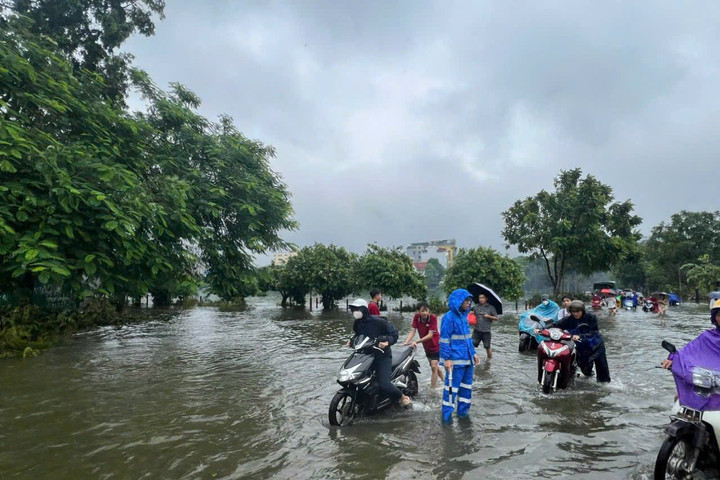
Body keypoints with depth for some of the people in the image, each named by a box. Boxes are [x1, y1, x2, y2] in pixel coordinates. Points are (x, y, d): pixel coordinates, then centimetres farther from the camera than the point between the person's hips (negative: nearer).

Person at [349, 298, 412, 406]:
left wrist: (387, 342, -31)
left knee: (384, 384, -19)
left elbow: (394, 333, -14)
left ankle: (403, 397, 9)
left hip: (382, 355, -7)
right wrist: (352, 340, 6)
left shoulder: (377, 321, -16)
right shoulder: (357, 323, 5)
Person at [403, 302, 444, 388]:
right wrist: (406, 342, -30)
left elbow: (430, 335, -29)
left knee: (434, 367, -12)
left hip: (436, 345, -5)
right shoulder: (416, 317, -13)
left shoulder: (433, 318, -25)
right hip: (426, 346, 6)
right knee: (435, 366, 19)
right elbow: (413, 331, -15)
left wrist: (416, 342, -35)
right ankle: (445, 381, 39)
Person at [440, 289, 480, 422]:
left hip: (467, 359, 8)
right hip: (456, 360, -8)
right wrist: (446, 359, -17)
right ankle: (446, 414, 11)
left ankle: (463, 410, 30)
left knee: (467, 386, 16)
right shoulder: (449, 317, -13)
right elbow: (444, 340, -14)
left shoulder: (464, 316, 12)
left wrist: (474, 353, 17)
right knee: (452, 386, -1)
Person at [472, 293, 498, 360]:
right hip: (477, 330, 3)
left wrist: (489, 316, -15)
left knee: (487, 347, 5)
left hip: (486, 331, -3)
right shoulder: (476, 307, 9)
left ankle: (490, 358, 25)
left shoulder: (491, 308, 0)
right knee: (473, 344, -5)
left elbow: (496, 318, 0)